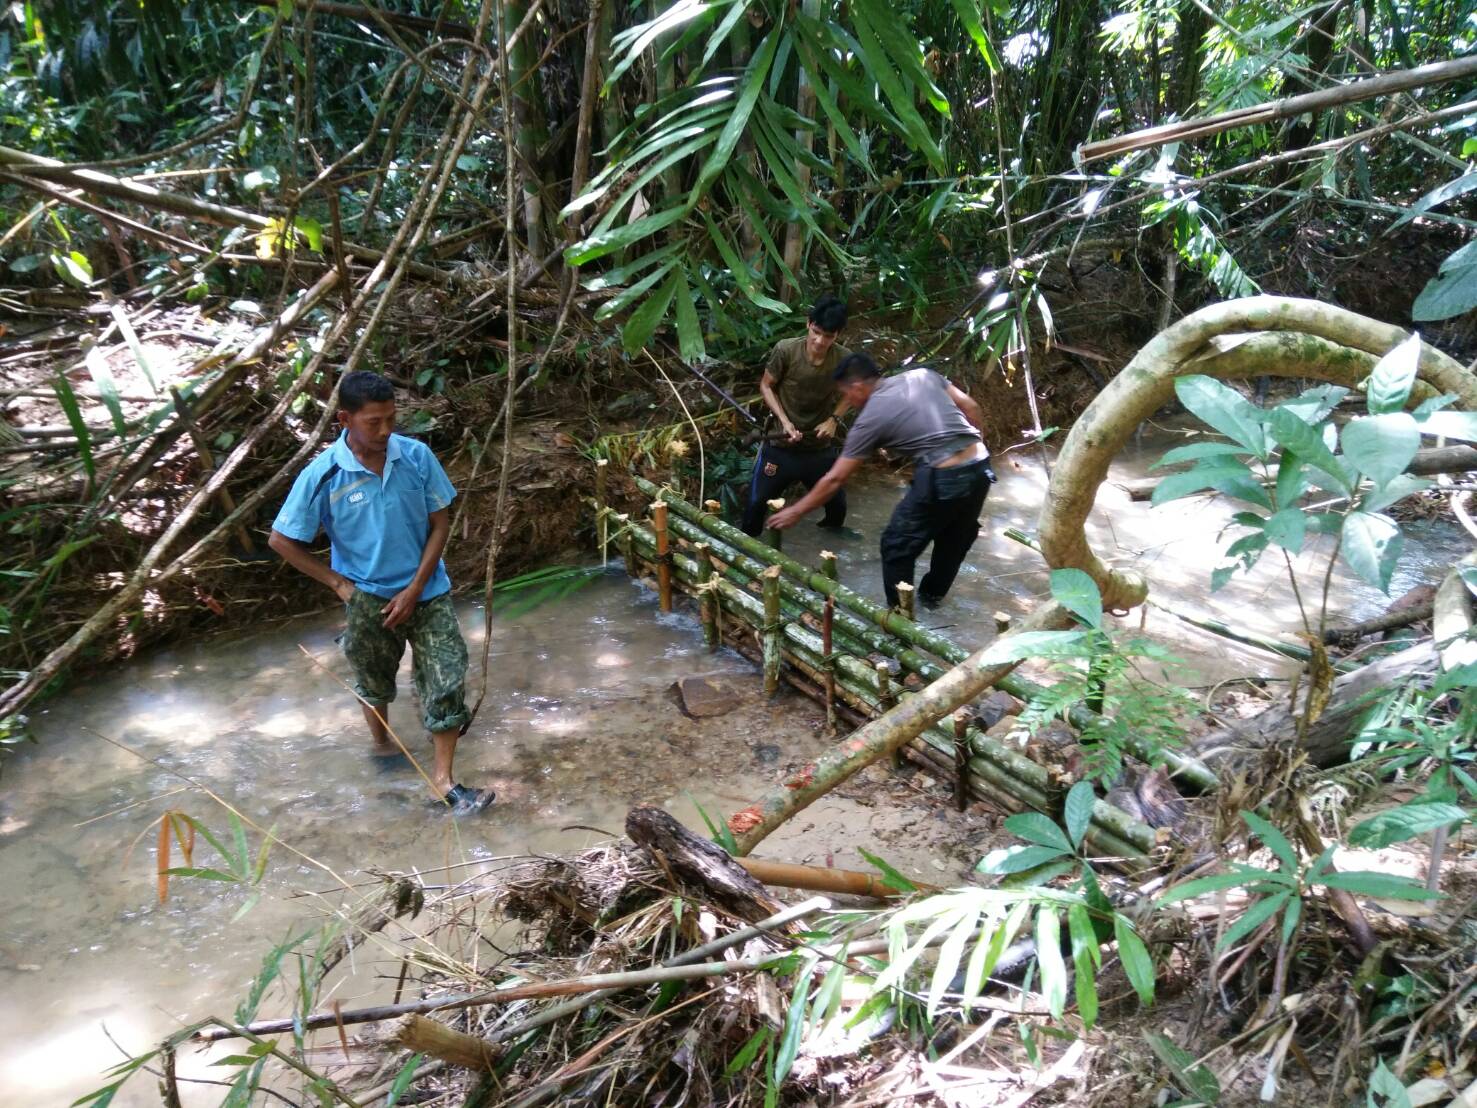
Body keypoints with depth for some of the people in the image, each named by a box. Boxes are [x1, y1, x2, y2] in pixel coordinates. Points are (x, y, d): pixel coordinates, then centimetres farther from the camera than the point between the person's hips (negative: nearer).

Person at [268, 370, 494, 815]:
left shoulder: (417, 456, -13)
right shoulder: (323, 476, -18)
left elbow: (440, 523, -5)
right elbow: (281, 540, -8)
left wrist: (416, 588, -12)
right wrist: (339, 583, -8)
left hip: (427, 590, 1)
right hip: (368, 598, -1)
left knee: (448, 680, -3)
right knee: (374, 680, 20)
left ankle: (443, 777, 11)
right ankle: (381, 743, 48)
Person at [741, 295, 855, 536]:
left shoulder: (844, 359, -16)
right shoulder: (785, 350, -21)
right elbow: (766, 386, -6)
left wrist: (833, 419, -11)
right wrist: (784, 421, -17)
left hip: (821, 448, 2)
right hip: (782, 444, -2)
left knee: (837, 505, 15)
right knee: (757, 503, 7)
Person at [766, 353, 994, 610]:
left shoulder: (870, 418, -1)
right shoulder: (922, 375, 13)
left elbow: (835, 479, 2)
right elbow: (970, 407, 12)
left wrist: (795, 511, 11)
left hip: (943, 479, -7)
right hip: (981, 468, 7)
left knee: (897, 546, 12)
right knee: (955, 537, 28)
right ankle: (932, 594, 48)